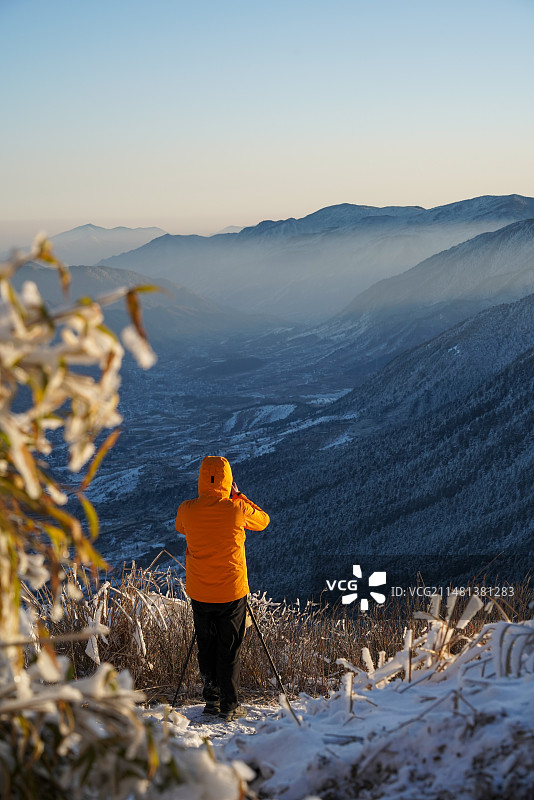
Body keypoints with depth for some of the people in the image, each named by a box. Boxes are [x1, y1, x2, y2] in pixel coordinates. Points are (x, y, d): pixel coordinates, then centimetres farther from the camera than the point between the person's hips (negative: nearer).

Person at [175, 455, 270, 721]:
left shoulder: (187, 510, -9)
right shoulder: (238, 509, -13)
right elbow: (263, 520, 8)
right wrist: (238, 496, 13)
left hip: (199, 594, 2)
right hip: (232, 592, -2)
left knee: (206, 647, 16)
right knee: (229, 650, 7)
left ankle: (211, 699, 23)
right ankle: (229, 705, 10)